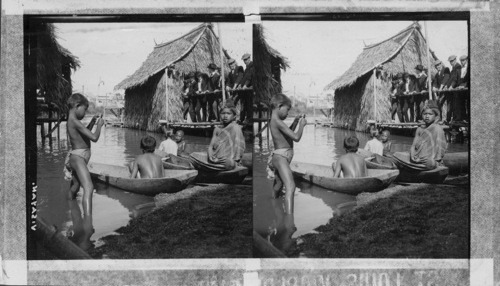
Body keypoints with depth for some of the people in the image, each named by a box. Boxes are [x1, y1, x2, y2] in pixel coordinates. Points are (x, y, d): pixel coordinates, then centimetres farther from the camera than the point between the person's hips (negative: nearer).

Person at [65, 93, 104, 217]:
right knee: (88, 188, -25)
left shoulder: (70, 122, 13)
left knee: (75, 187, 29)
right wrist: (99, 125, -3)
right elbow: (94, 138, -19)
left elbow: (84, 136, 32)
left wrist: (92, 123, 25)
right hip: (78, 157, -11)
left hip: (78, 157, 11)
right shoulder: (75, 122, -16)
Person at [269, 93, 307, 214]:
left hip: (279, 157, 11)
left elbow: (287, 135, 31)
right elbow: (296, 137, -19)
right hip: (281, 157, -11)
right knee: (290, 187, -24)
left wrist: (295, 122, 21)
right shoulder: (278, 122, -16)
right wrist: (302, 125, -3)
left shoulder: (273, 121, 13)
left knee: (277, 188, 24)